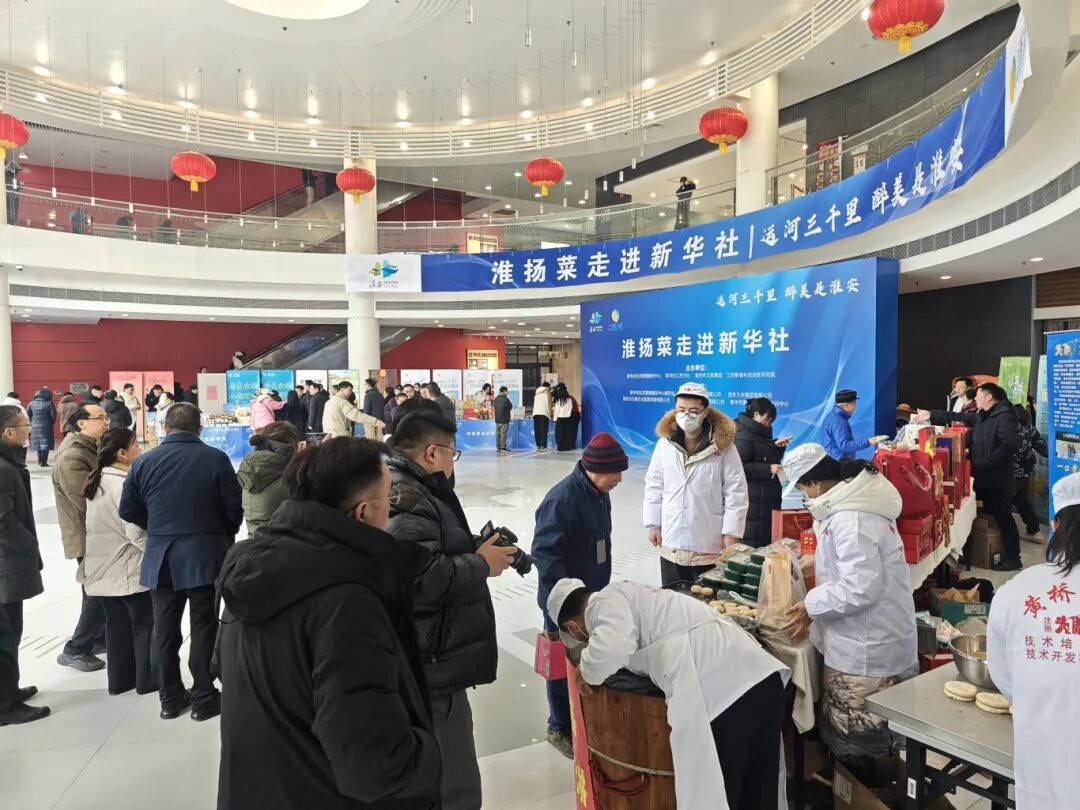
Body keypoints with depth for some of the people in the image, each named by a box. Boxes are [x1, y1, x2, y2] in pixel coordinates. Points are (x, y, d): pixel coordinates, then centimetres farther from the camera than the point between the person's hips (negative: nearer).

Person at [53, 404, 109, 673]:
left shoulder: (93, 447, 9)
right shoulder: (72, 457, -22)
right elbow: (88, 502, -26)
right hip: (88, 537, -9)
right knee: (98, 594, -1)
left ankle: (100, 637, 32)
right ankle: (75, 650, 13)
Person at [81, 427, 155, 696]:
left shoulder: (97, 481, 8)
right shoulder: (124, 483, -20)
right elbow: (135, 532, -21)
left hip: (104, 567, 8)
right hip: (128, 568, -8)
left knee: (116, 624, 16)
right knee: (145, 623, 5)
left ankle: (119, 679, 24)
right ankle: (147, 679, 14)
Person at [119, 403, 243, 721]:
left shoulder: (143, 462, 0)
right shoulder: (216, 459, -10)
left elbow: (128, 510, 5)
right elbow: (234, 508, -7)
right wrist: (224, 536, 13)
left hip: (160, 557, 3)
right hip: (205, 554, -3)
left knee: (164, 630, 13)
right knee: (203, 627, 6)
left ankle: (170, 697, 24)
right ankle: (204, 697, 14)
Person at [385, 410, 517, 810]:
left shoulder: (409, 492, 14)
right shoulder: (406, 502, -21)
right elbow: (423, 578, -30)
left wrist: (477, 547, 8)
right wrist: (481, 563, -17)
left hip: (422, 663, 11)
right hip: (430, 670, -11)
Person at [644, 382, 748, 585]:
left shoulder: (723, 446, -9)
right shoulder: (665, 443, -1)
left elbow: (736, 492, -6)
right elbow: (654, 486, 6)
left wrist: (731, 533, -8)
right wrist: (653, 524, 5)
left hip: (709, 545, -3)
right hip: (671, 543, 3)